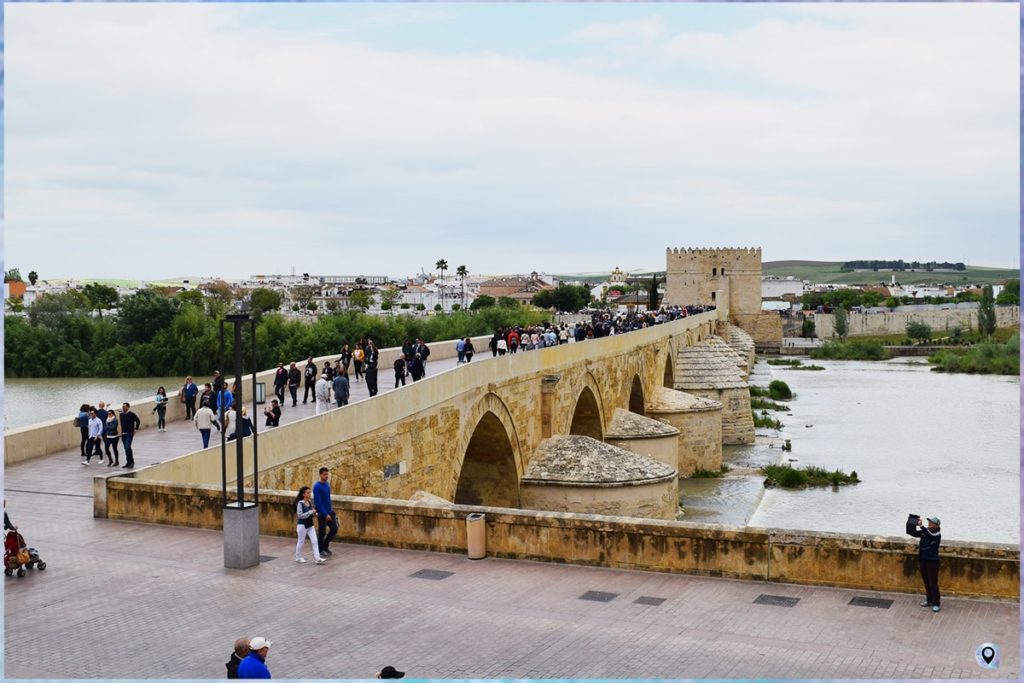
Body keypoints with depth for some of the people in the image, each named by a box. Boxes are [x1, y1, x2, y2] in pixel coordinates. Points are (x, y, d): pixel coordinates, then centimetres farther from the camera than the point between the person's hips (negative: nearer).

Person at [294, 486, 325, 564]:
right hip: (302, 525, -6)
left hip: (310, 525, 6)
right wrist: (310, 512, -23)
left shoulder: (310, 503, 5)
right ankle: (298, 557, 26)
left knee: (314, 541, -2)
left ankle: (317, 558, -3)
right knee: (301, 542, 8)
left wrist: (314, 514, -3)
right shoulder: (300, 503, -15)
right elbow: (300, 515, -21)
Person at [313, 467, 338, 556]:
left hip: (330, 512, 7)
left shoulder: (327, 484, 7)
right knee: (322, 532, 3)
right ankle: (321, 550, 17)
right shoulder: (317, 487, -18)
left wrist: (331, 508, 16)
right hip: (322, 514, -7)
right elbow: (318, 502, -21)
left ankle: (325, 546, 24)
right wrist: (325, 514, -21)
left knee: (334, 529, 7)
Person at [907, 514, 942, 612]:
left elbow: (930, 535, -33)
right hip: (923, 560, 7)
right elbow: (915, 534, 6)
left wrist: (921, 526, -42)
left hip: (932, 561, -7)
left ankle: (937, 603, 4)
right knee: (926, 581, 14)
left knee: (933, 583, -5)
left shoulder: (937, 533, -13)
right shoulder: (925, 531, 6)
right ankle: (929, 600, 27)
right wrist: (911, 526, -13)